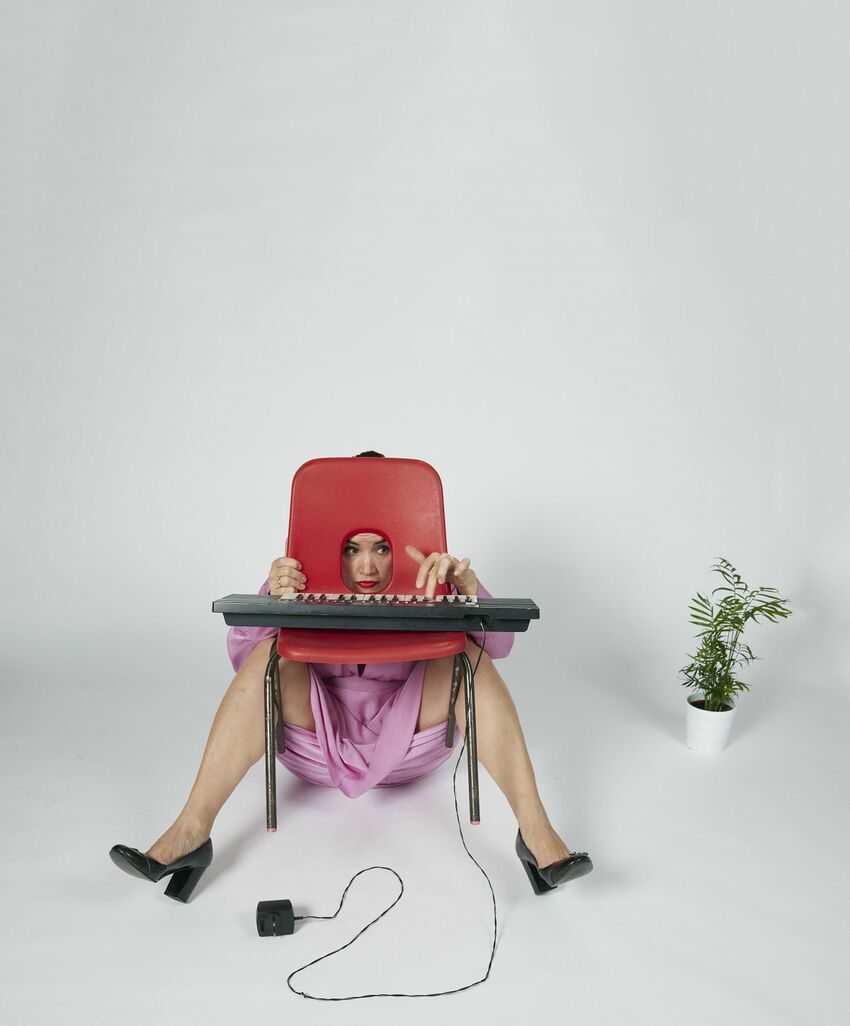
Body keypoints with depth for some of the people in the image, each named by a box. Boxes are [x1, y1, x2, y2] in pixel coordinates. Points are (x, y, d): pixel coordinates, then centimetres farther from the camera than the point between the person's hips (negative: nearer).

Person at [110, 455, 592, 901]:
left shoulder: (424, 587, 0)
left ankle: (536, 832, -30)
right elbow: (242, 659, -9)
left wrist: (466, 582, -31)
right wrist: (271, 599, -30)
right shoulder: (307, 584, 1)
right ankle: (191, 832, -30)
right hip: (320, 743, 1)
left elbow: (498, 645, -11)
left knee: (466, 654, -25)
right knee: (270, 654, -25)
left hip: (405, 743, 0)